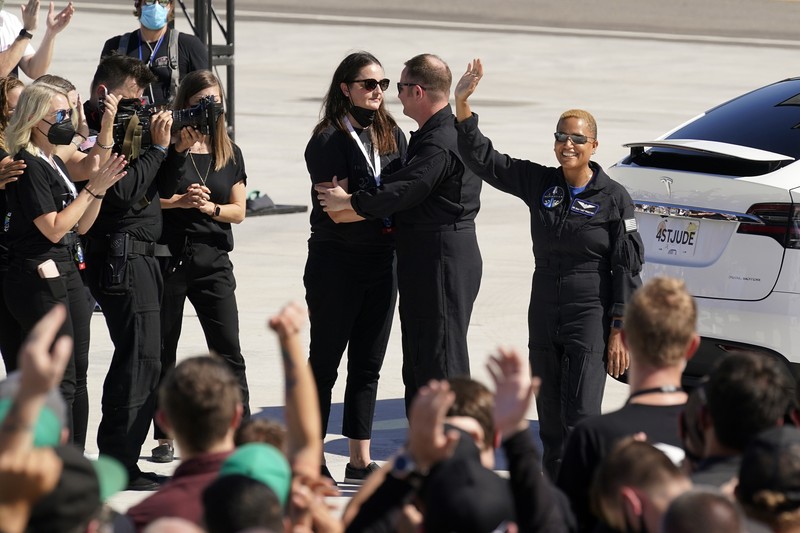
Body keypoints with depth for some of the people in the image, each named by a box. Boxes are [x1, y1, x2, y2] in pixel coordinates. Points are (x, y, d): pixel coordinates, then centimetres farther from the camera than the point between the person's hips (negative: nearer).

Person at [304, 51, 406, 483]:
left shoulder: (392, 135, 9)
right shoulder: (329, 141, -11)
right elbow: (339, 210, -17)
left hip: (381, 263, 6)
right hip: (336, 264, -6)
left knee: (368, 365, 10)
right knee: (324, 362, 2)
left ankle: (360, 461, 16)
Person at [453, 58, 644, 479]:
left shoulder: (614, 198, -6)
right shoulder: (539, 184, 5)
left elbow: (627, 267, -5)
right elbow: (483, 159, 4)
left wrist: (619, 331, -9)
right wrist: (462, 105, -8)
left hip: (590, 317, -5)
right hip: (544, 314, 5)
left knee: (580, 419, -12)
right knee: (550, 420, 9)